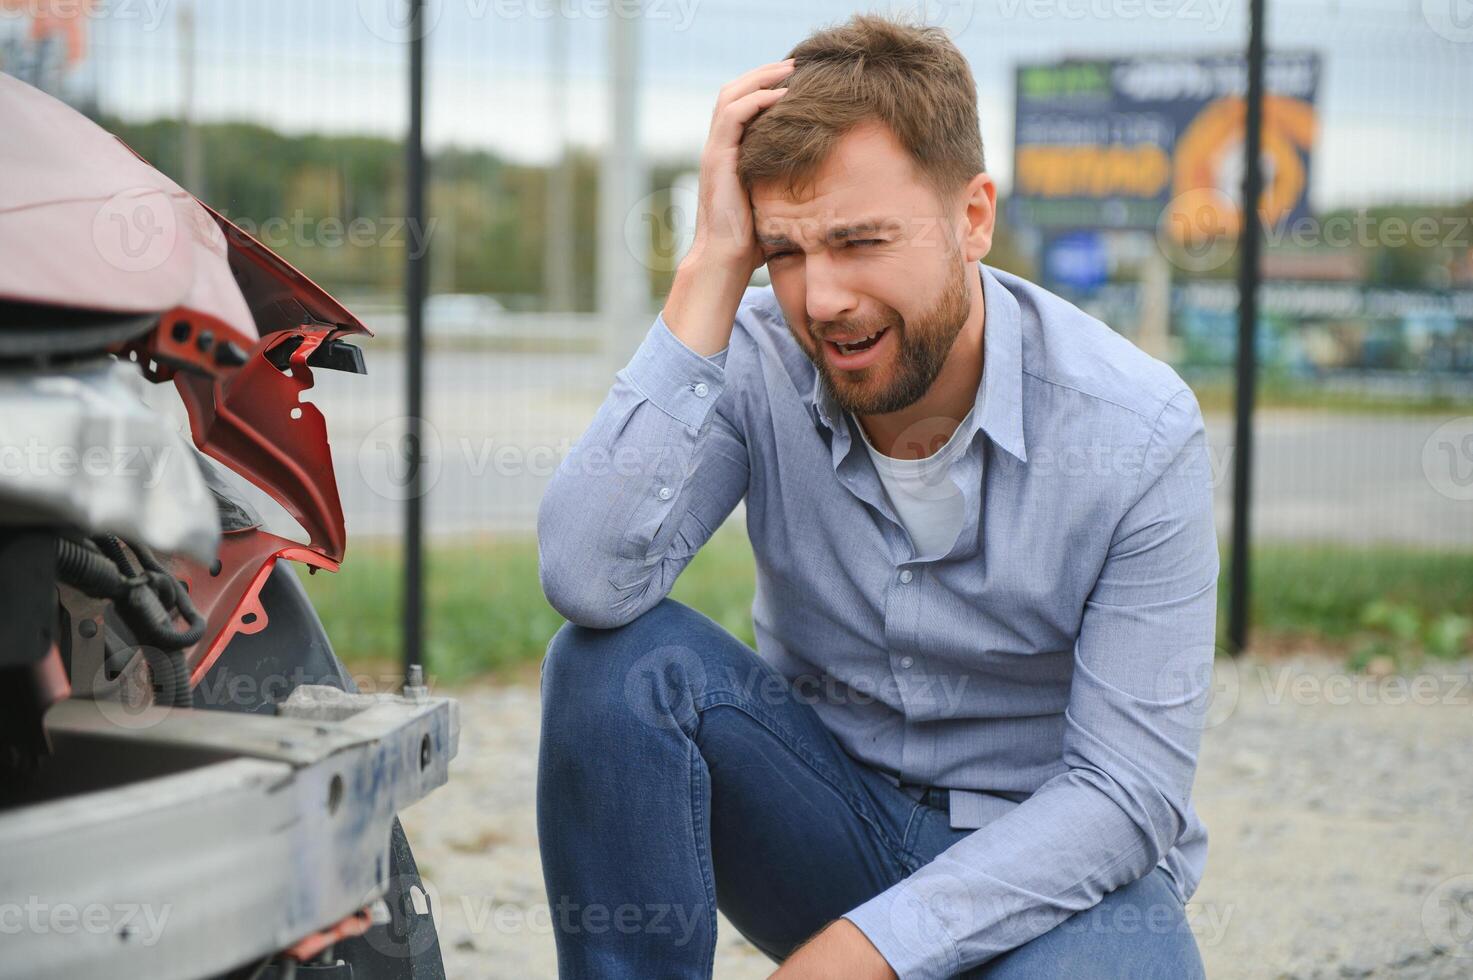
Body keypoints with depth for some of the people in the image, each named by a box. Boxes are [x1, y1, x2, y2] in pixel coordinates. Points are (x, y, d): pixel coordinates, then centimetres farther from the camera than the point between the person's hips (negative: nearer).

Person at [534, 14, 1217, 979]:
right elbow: (588, 579, -30)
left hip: (1051, 862, -2)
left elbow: (1128, 789, -16)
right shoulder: (759, 360, -13)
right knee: (620, 656, -24)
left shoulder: (1141, 433, -18)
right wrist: (714, 265, -29)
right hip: (826, 819, 2)